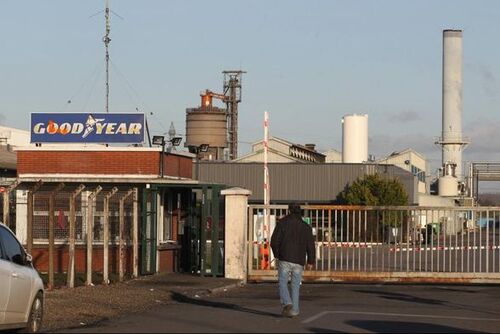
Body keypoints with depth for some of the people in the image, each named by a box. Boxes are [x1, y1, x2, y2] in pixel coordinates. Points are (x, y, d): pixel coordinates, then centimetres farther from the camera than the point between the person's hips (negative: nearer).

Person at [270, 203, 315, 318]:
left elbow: (274, 241, -3)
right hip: (299, 261, 2)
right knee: (295, 286, 9)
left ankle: (286, 303, -18)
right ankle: (293, 310, 6)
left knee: (283, 283, 5)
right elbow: (310, 245, 4)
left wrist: (277, 255, 13)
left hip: (284, 260, -2)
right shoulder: (306, 227, 8)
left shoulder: (282, 223, 1)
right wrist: (310, 262, 10)